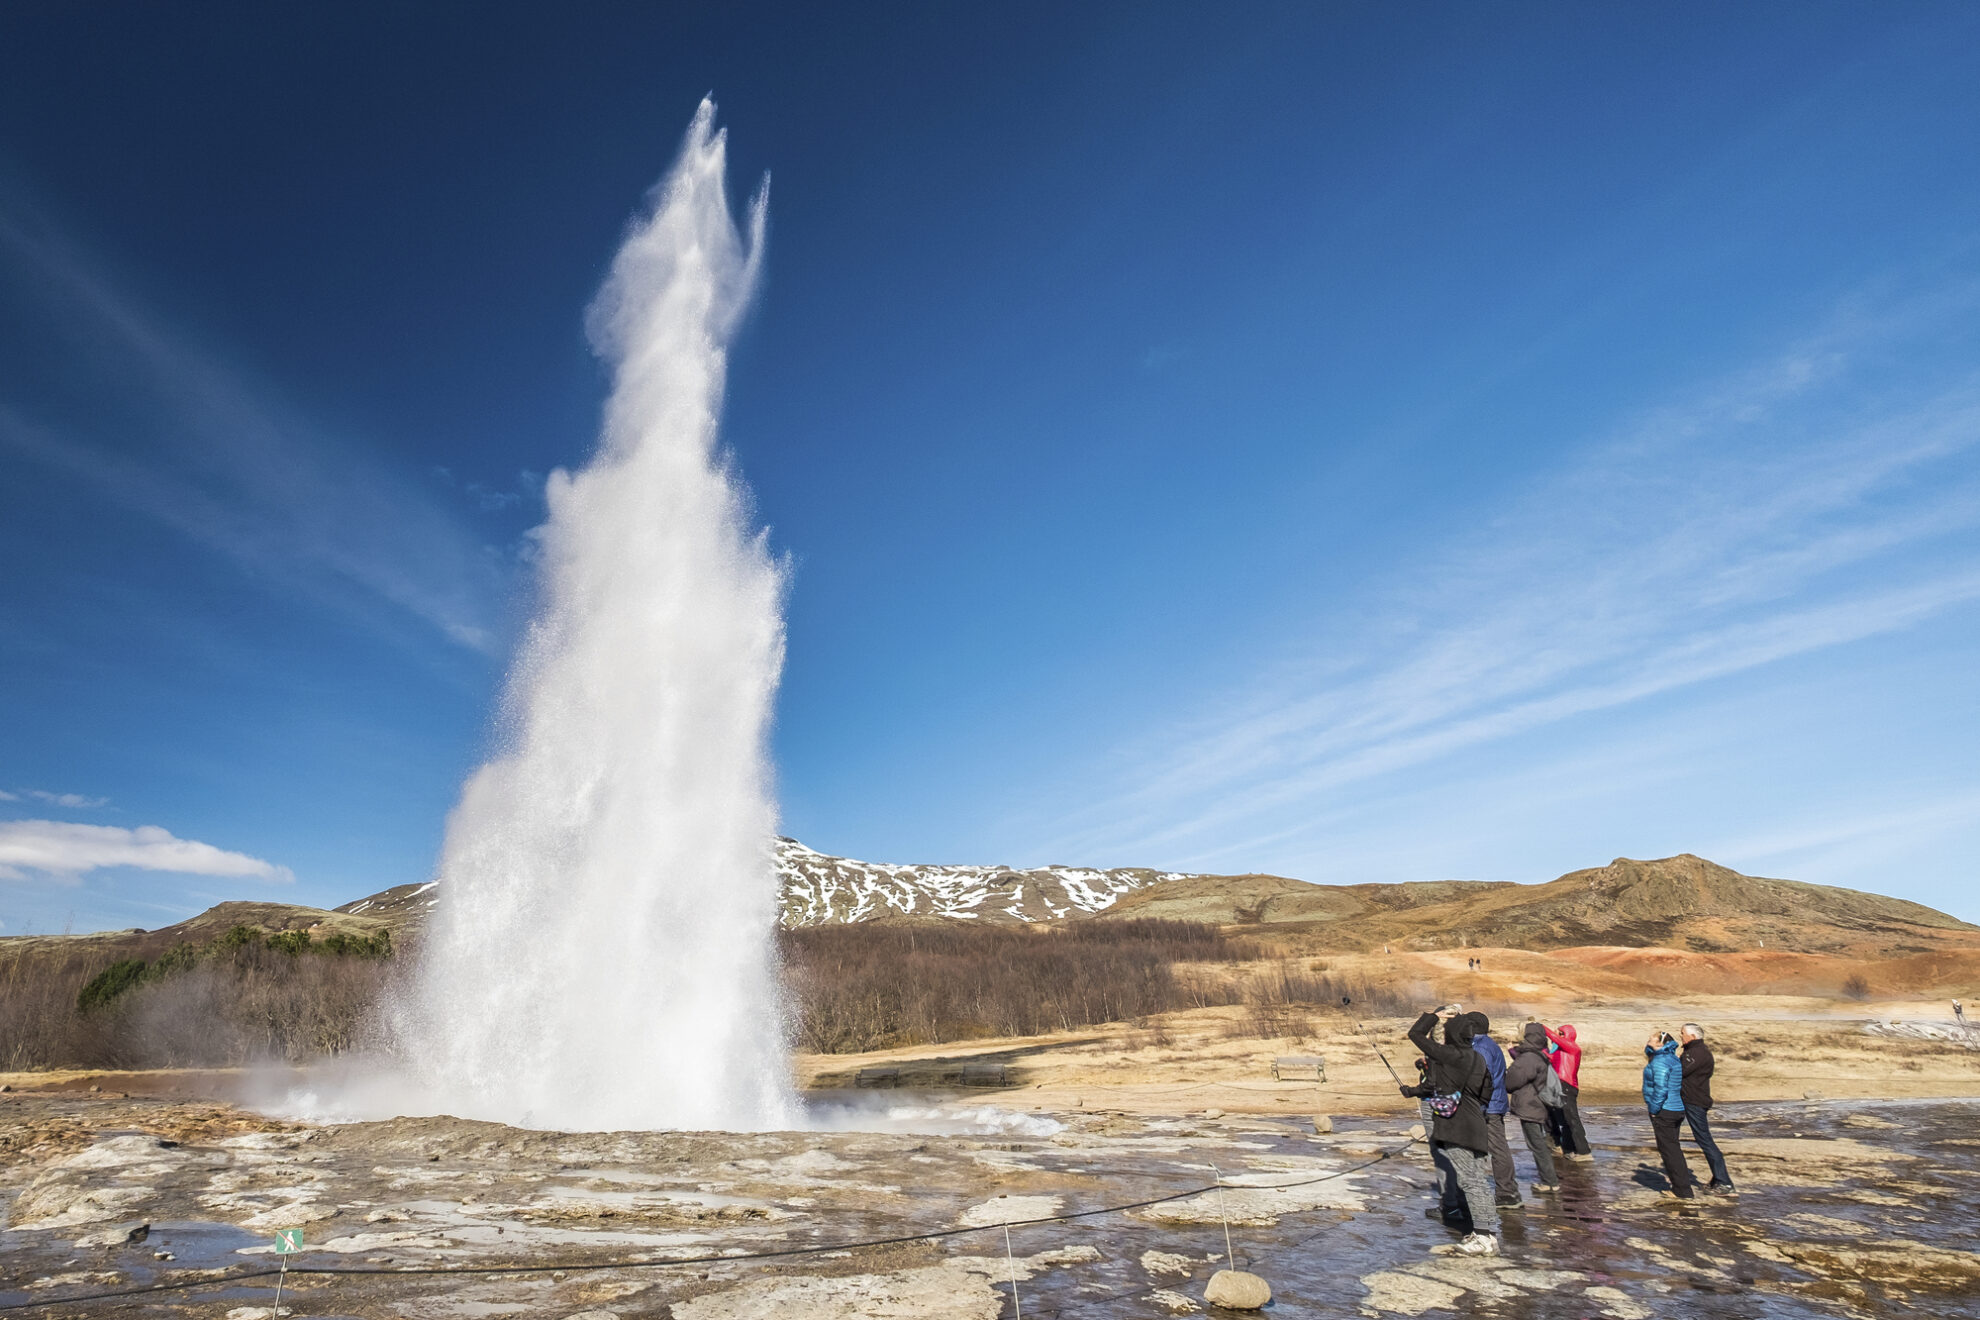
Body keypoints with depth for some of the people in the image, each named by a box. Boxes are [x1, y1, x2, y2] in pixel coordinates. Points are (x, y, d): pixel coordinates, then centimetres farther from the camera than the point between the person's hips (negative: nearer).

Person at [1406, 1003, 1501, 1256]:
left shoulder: (1449, 1054, -16)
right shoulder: (1477, 1058, 7)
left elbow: (1415, 1034, -13)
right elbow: (1486, 1092, 15)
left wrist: (1436, 1014, -6)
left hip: (1455, 1127, -8)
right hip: (1473, 1126, 8)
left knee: (1470, 1180, -4)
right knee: (1476, 1179, 14)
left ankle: (1485, 1237, 0)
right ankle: (1486, 1232, 20)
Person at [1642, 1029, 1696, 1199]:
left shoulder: (1660, 1062, -19)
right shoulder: (1673, 1058, 9)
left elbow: (1660, 1088, -23)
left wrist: (1654, 1109, -16)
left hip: (1663, 1111, -9)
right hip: (1677, 1109, 9)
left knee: (1669, 1150, -2)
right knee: (1673, 1148, 17)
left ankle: (1684, 1191, 1)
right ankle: (1680, 1188, 23)